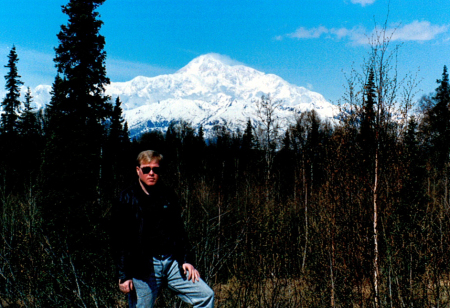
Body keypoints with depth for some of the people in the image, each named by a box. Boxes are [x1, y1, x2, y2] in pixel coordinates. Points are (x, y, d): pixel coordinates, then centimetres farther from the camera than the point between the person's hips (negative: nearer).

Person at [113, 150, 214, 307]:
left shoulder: (167, 195, 11)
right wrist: (124, 275, -8)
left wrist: (187, 260, 8)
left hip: (172, 262, 4)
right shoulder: (127, 199, -2)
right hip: (143, 268, -4)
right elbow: (121, 240, -4)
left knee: (206, 295, -4)